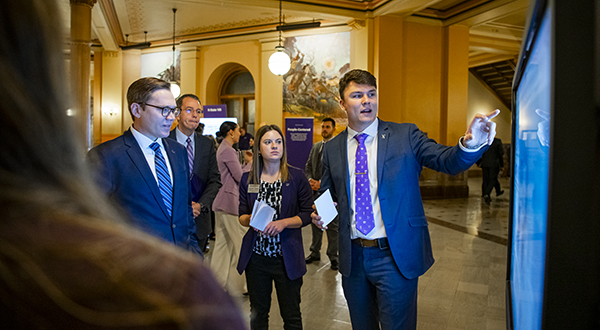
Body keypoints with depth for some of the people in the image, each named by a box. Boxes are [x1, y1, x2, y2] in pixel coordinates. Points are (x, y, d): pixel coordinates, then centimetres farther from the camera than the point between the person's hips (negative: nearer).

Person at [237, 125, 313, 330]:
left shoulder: (296, 177, -3)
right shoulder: (248, 179, 3)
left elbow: (307, 214, -3)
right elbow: (241, 215, 7)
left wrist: (283, 223, -19)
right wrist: (251, 219, -15)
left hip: (287, 257, -2)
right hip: (256, 256, 2)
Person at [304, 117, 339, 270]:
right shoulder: (315, 146, 15)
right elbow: (308, 166, 15)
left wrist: (321, 183, -17)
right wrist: (310, 180, -3)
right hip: (315, 191, 6)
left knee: (332, 226, 2)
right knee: (315, 222, 14)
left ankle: (333, 256, 14)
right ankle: (315, 252, 27)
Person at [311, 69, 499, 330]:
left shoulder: (405, 136, -4)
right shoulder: (332, 148, 4)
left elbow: (447, 161, -15)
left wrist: (470, 143, -36)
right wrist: (319, 214, -10)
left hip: (395, 258, -3)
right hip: (352, 257, 3)